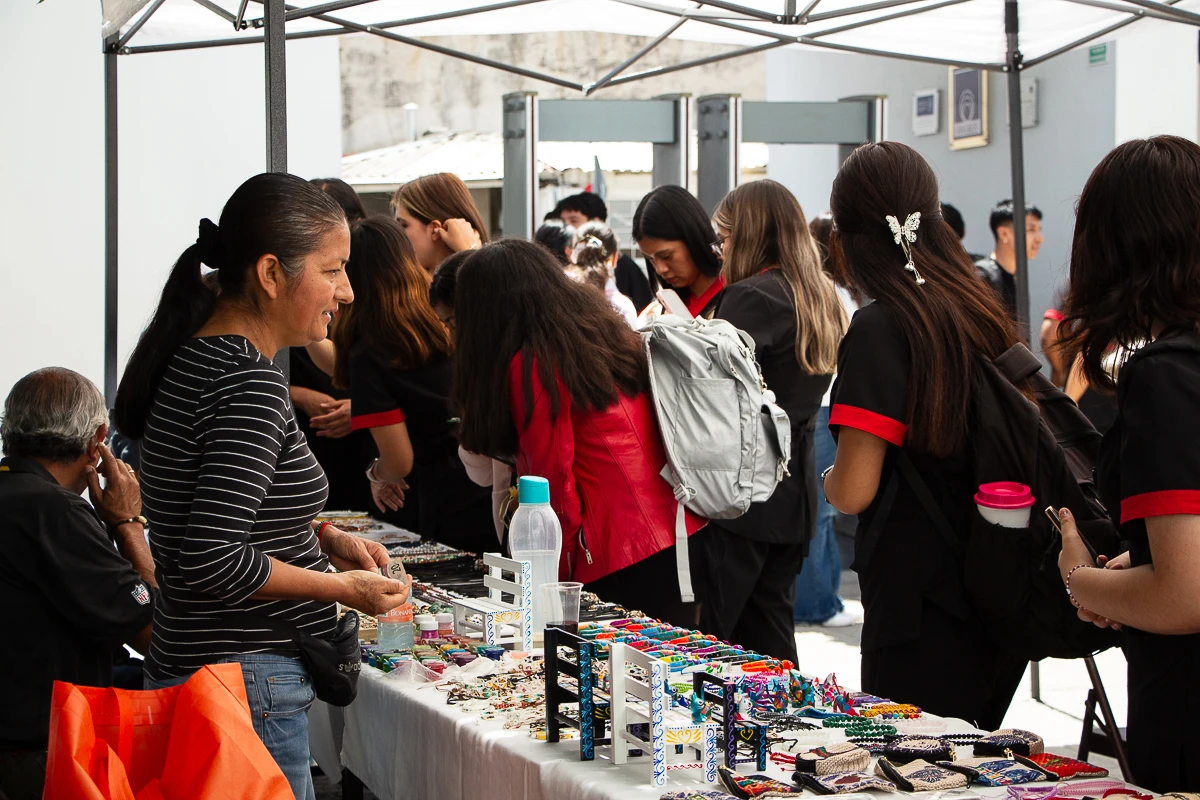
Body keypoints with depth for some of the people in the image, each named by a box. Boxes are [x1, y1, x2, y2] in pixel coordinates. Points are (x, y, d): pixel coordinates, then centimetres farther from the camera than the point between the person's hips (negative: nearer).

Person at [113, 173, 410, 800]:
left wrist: (322, 537, 11)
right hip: (248, 692, -10)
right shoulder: (250, 384, -20)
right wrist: (342, 587, -13)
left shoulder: (194, 355, 10)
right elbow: (212, 561, -25)